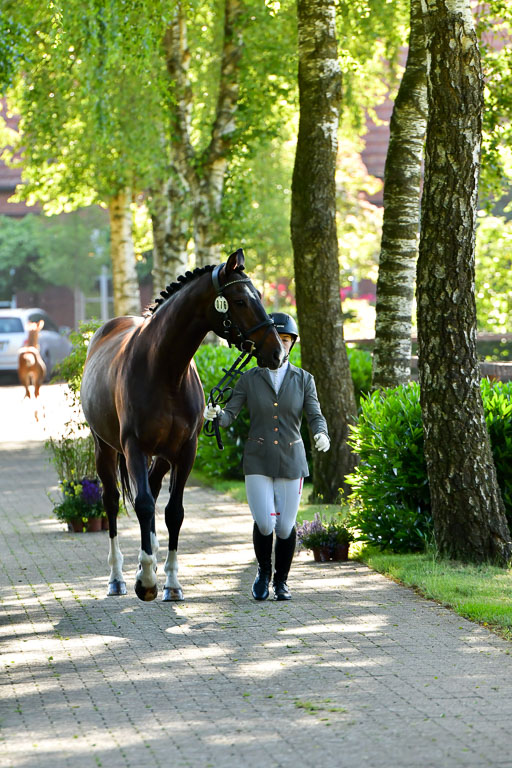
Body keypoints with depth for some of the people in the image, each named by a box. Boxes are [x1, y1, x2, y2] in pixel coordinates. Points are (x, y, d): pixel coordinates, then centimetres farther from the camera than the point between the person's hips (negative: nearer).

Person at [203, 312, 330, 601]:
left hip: (291, 461, 1)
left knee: (285, 525, 1)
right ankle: (264, 571, 16)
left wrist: (322, 435, -28)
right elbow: (229, 416, -3)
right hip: (258, 461, -1)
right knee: (264, 523, -12)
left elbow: (316, 416, -5)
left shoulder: (304, 380, 3)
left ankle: (281, 581, 22)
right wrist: (215, 414, -26)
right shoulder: (249, 379, 2)